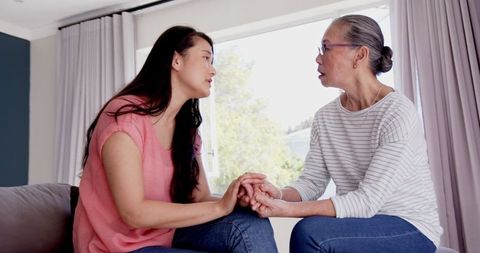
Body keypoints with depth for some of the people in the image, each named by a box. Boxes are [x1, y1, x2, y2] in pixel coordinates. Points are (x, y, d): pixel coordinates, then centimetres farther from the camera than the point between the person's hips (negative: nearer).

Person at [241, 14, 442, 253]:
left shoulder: (398, 113, -18)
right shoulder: (324, 117, 1)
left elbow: (368, 199, -24)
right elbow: (311, 182, -3)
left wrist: (287, 209, -31)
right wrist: (279, 195, -25)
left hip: (410, 228, -5)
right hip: (360, 224, 5)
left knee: (310, 231, -26)